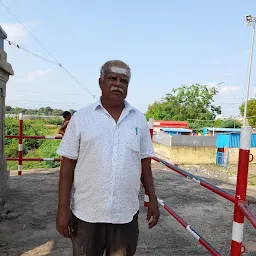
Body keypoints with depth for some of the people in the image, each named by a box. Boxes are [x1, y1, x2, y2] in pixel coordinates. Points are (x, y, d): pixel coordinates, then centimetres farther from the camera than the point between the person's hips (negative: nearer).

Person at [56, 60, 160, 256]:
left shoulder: (139, 119, 3)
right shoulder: (81, 118, -4)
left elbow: (145, 163, 7)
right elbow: (68, 165, -4)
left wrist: (153, 200, 5)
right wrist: (63, 208, -6)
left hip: (126, 212, 2)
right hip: (86, 212, -1)